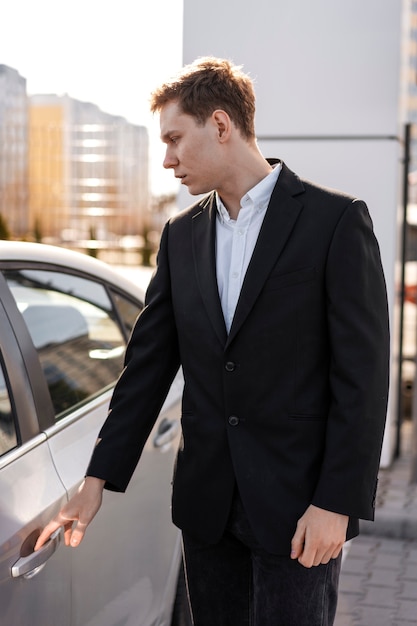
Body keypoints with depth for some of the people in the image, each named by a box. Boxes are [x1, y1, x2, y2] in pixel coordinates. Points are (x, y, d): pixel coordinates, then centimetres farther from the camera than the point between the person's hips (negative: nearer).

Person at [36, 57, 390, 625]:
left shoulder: (335, 220, -8)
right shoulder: (182, 235, 9)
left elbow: (363, 373, -11)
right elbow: (148, 362, 10)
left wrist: (336, 502, -15)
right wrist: (98, 479, 6)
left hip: (296, 502, -5)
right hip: (206, 502, 5)